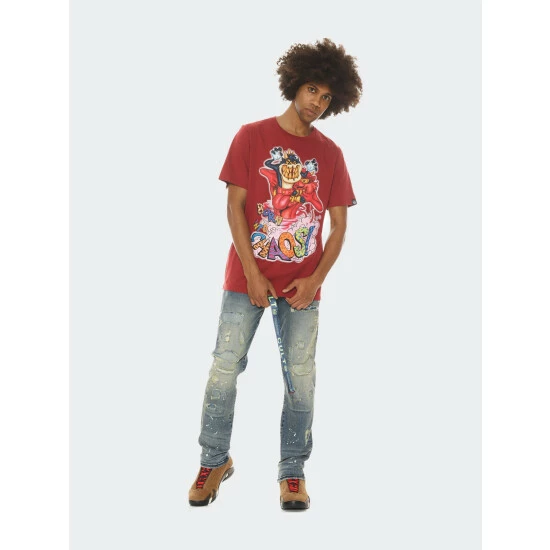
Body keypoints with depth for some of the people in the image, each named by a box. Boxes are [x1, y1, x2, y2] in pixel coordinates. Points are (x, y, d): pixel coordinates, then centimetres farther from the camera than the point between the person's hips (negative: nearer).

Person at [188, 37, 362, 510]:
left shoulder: (331, 154, 7)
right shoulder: (252, 137, 0)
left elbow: (339, 226, 6)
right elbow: (234, 206, -4)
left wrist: (316, 279, -8)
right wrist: (252, 273, -11)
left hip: (303, 285, 2)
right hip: (248, 277, -2)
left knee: (301, 377, 4)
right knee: (225, 368, 1)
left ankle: (293, 471, 17)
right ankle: (215, 461, 19)